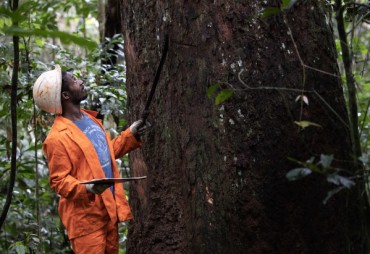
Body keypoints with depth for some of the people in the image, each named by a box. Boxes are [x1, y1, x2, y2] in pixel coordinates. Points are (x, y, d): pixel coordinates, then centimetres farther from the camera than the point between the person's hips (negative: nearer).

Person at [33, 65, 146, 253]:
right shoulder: (58, 137, -18)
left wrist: (130, 135, 13)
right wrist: (87, 189, -32)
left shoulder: (89, 118, 9)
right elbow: (58, 181, -17)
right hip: (86, 218, -9)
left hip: (109, 210, 9)